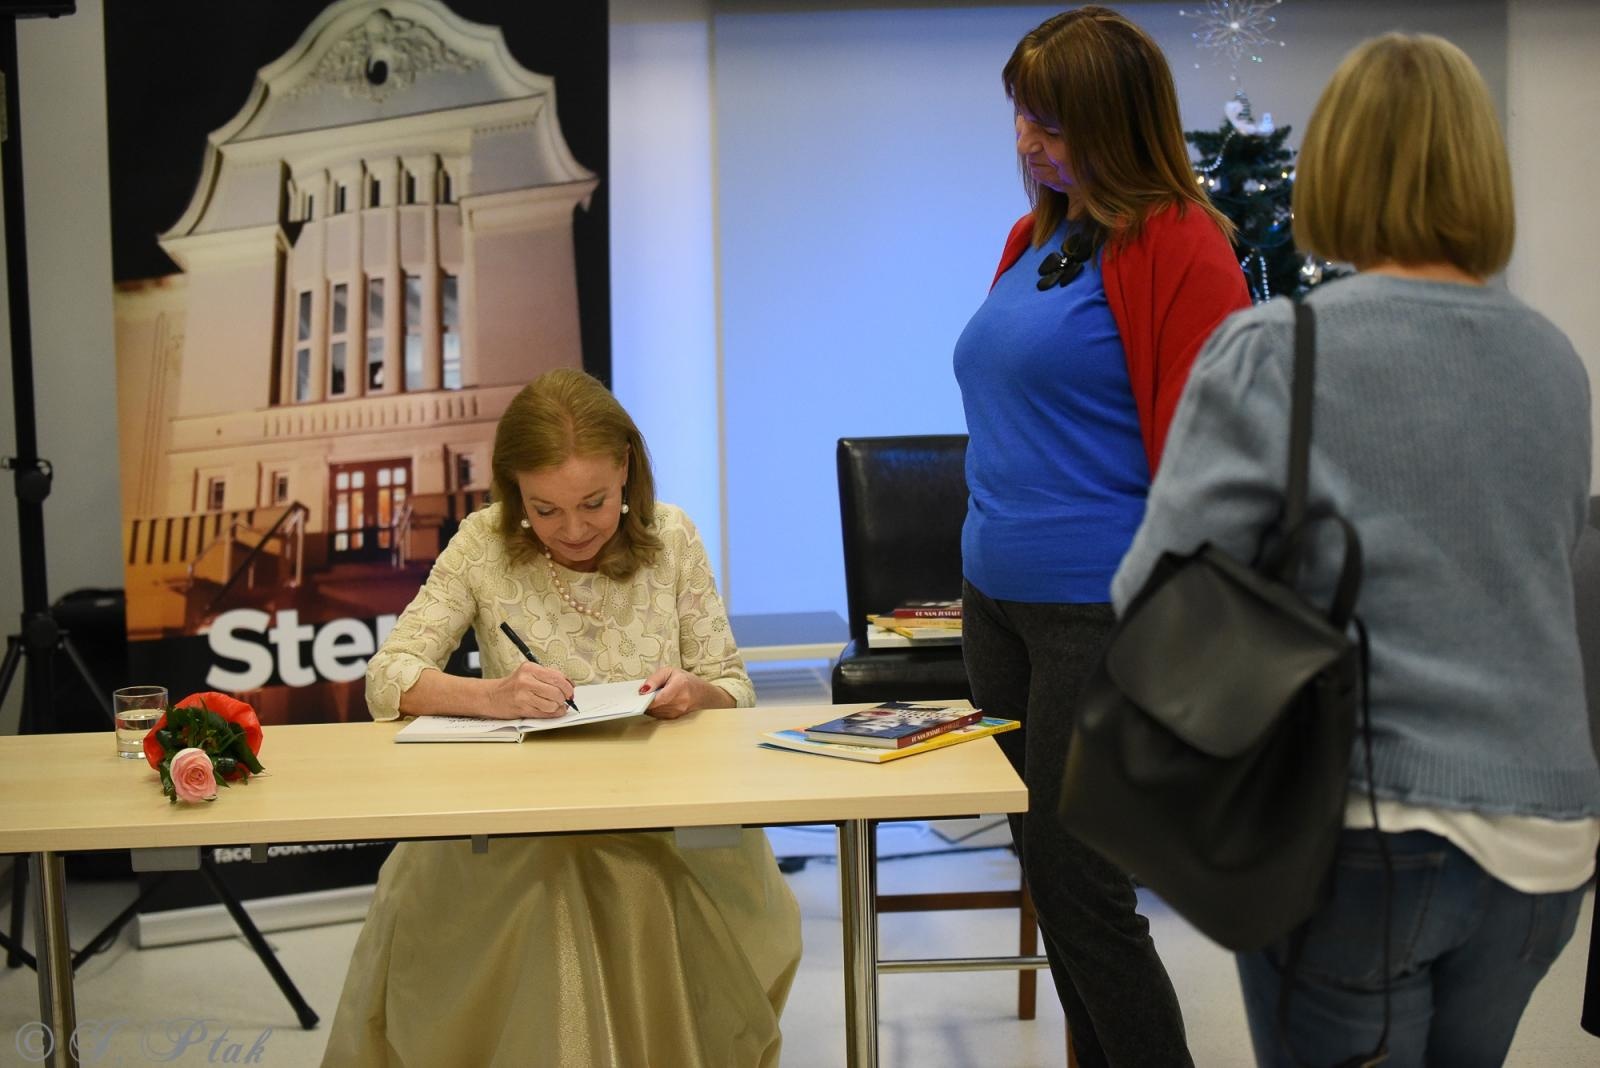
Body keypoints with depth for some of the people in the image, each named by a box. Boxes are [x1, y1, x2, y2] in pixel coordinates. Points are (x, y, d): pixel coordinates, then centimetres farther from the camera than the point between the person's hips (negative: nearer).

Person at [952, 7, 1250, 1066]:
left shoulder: (1176, 246, -11)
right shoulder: (1034, 238, 13)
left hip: (1101, 613, -8)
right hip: (1000, 601, 8)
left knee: (1077, 886, -4)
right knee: (1048, 871, 14)